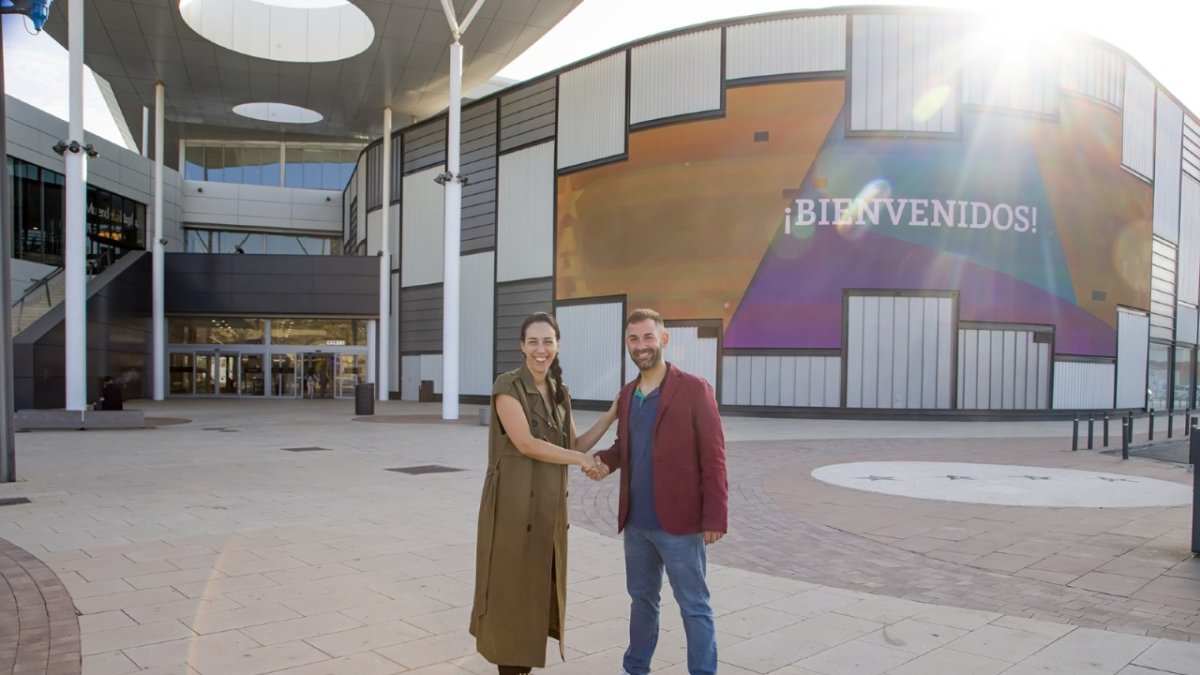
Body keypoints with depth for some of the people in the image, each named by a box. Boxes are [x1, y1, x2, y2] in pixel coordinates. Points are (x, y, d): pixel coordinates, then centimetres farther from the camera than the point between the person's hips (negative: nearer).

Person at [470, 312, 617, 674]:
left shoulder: (560, 392, 11)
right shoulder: (507, 386, -11)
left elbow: (575, 446, 10)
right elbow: (525, 443, -19)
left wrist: (611, 414, 2)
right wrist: (581, 460, -13)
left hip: (549, 503, 7)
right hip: (514, 501, -7)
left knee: (540, 586, 12)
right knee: (512, 586, 2)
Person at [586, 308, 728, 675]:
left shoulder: (694, 389, -9)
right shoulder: (625, 395, 9)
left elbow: (713, 457, -11)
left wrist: (715, 517, -16)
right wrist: (604, 460, -3)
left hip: (679, 523, -6)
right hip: (636, 522, 6)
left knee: (693, 605, 5)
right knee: (642, 599, 20)